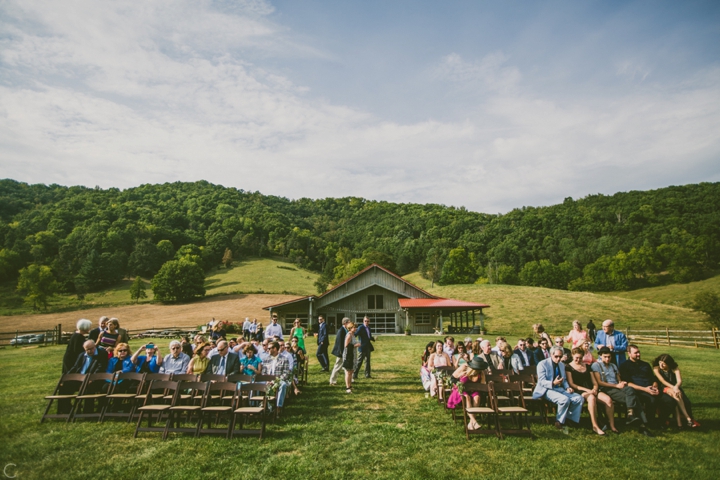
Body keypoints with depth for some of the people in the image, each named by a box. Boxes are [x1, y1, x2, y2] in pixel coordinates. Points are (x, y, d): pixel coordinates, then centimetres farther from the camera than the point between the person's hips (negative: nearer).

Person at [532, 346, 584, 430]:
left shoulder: (562, 365, 17)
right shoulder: (542, 364, -7)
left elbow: (564, 380, 24)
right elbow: (542, 382, -14)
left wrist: (567, 387, 0)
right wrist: (553, 383, -33)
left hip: (560, 388, 7)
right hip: (547, 390, -7)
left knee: (579, 398, -14)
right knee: (565, 399, -32)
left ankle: (571, 420, -2)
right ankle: (559, 422, -12)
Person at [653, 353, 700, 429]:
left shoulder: (675, 368, -1)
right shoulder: (656, 368, -5)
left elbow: (679, 381, -15)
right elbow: (662, 381, -14)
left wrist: (676, 387, -37)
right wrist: (673, 387, -30)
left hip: (675, 388, 3)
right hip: (664, 389, -3)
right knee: (675, 394, -35)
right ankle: (688, 419, -34)